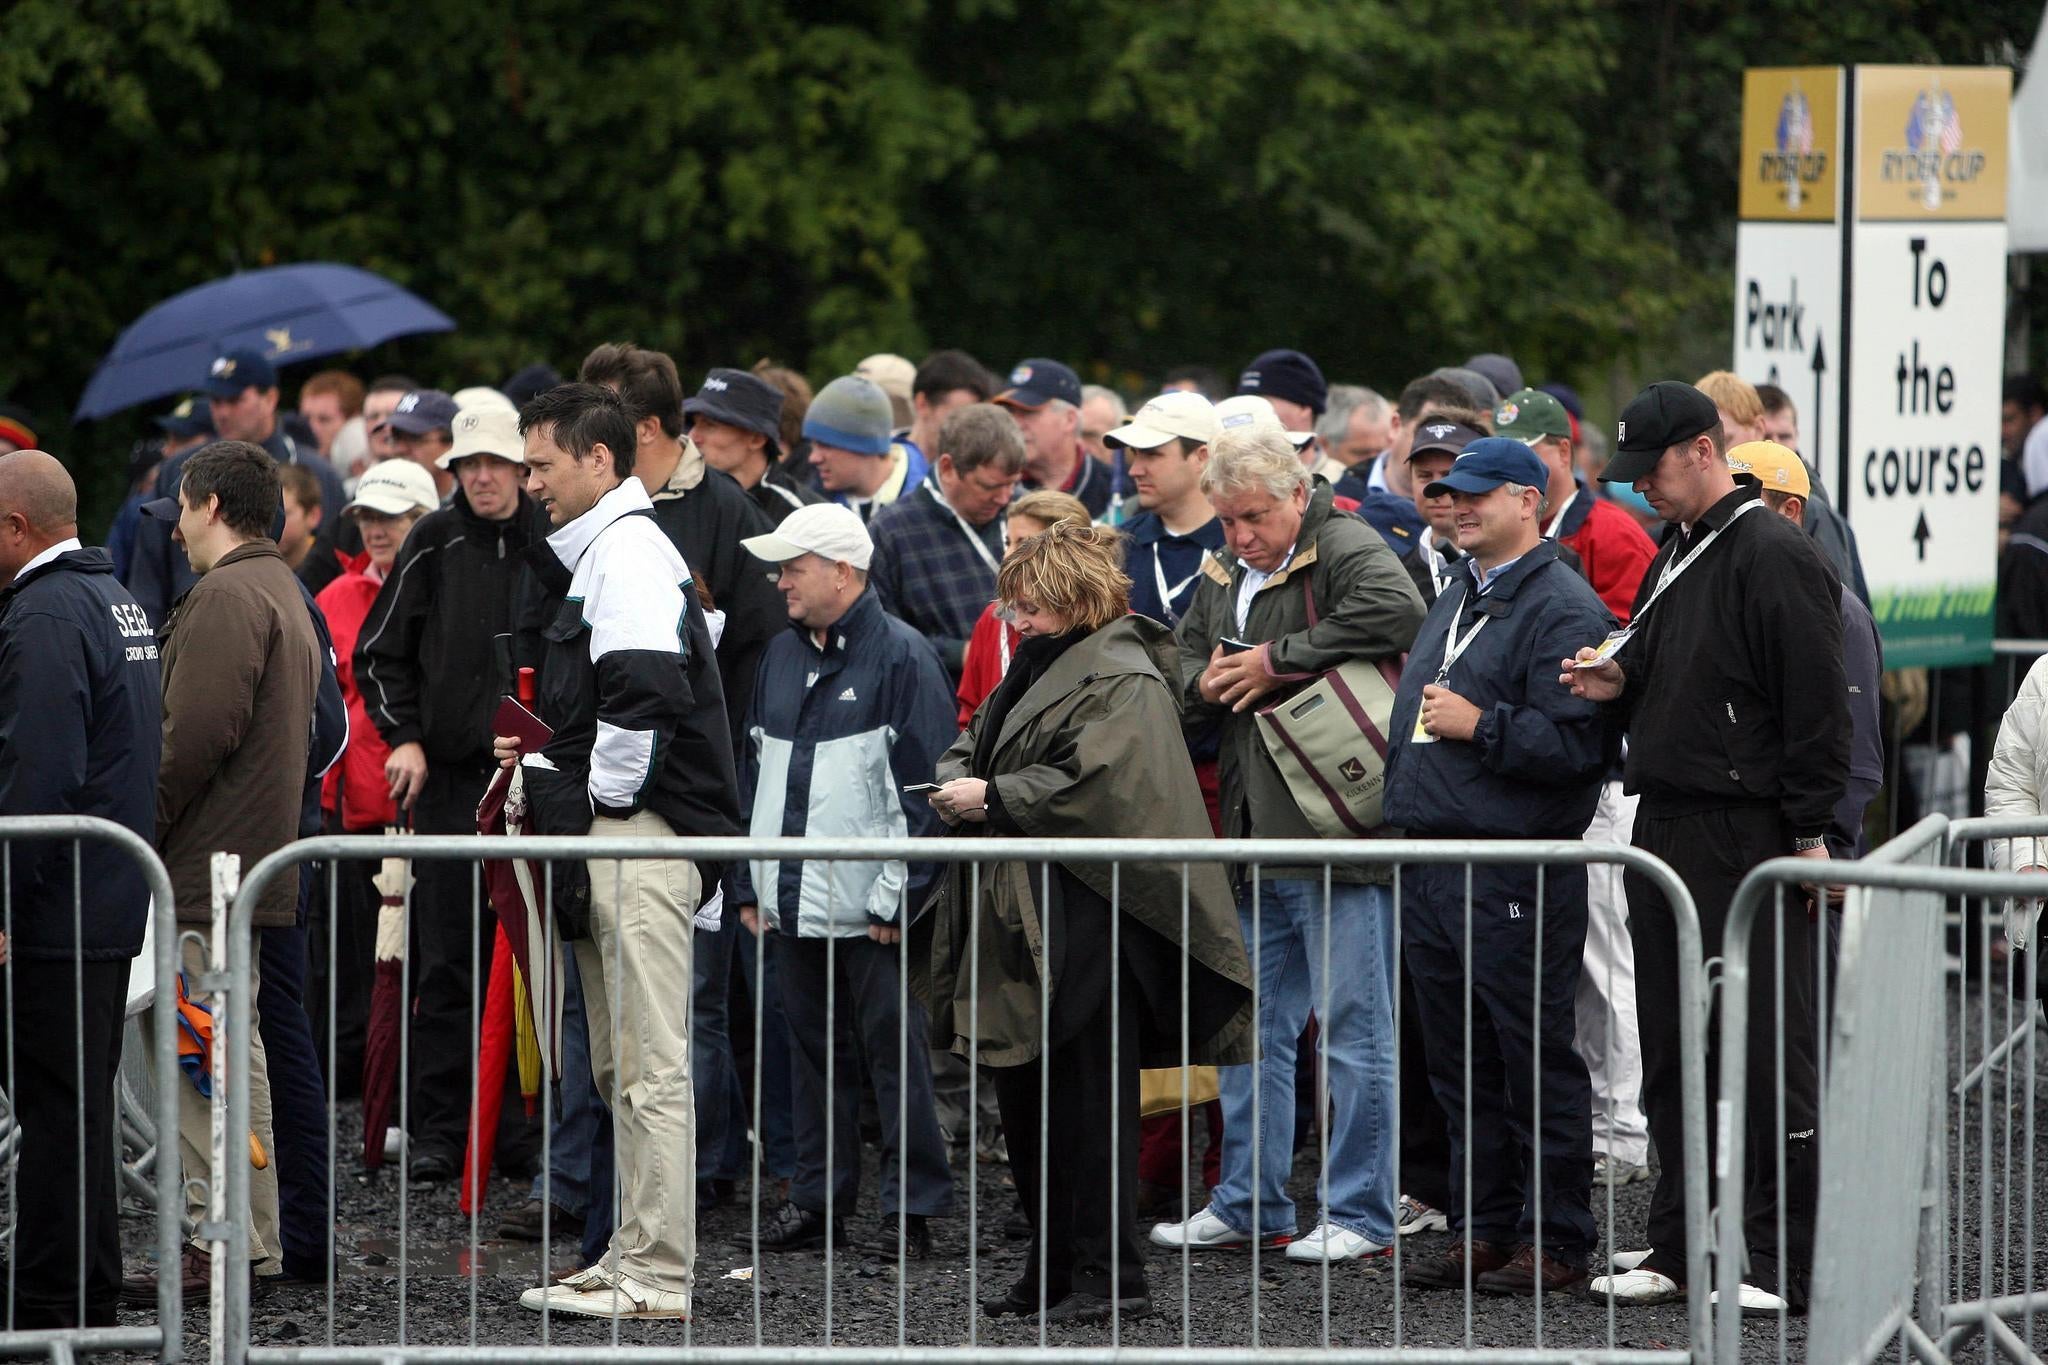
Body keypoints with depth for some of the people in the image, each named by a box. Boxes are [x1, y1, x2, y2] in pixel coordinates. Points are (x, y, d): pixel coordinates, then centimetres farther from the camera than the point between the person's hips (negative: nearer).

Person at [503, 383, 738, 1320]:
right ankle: (635, 1257, 18)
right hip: (605, 842, 11)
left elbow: (644, 699, -23)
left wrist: (601, 800, -14)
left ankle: (658, 1277, -8)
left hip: (638, 836, -11)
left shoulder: (629, 555, -13)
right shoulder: (588, 555, 20)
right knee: (621, 1066, 13)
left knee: (651, 1067, -9)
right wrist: (542, 755, 12)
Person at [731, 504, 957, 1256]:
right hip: (793, 903, 7)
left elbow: (924, 786, -11)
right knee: (813, 1053, 12)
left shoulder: (901, 656, -7)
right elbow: (754, 768, 20)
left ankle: (912, 1208, 1)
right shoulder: (782, 656, 15)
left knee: (895, 1054, -3)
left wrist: (900, 895, -14)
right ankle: (817, 1201, 19)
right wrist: (750, 883, 13)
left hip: (869, 907, -7)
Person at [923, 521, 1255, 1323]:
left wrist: (994, 800, -16)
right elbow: (979, 743, 26)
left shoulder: (1122, 682, -11)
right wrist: (958, 777, 3)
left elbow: (1098, 784, -22)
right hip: (1024, 925, 10)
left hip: (1087, 921, -10)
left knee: (1088, 1101, -7)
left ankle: (1111, 1276, -3)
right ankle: (1052, 1267, 20)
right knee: (1024, 1100, 12)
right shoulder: (1041, 669, 19)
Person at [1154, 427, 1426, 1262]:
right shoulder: (1224, 575, 18)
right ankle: (1248, 1206, 21)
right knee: (1252, 1026, 13)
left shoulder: (1346, 551, -8)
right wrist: (1207, 683, 4)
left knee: (1352, 1028, -5)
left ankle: (1360, 1216, -1)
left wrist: (1277, 661, -19)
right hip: (1254, 836, 9)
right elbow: (1185, 665, 30)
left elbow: (1395, 613, -28)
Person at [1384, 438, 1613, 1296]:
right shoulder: (1455, 598, 19)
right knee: (1460, 1063, 12)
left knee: (1535, 1061, -4)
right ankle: (1480, 1231, 19)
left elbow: (1574, 743, -19)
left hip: (1514, 878, -9)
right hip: (1434, 863, 9)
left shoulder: (1561, 608, -10)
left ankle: (1555, 1240, 1)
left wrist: (1479, 726, -18)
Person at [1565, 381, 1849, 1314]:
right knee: (1673, 1053, 11)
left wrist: (1809, 835, -16)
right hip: (1665, 833, 9)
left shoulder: (1773, 557, -11)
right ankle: (1679, 1247, 17)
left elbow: (1816, 708, -14)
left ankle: (1783, 1259, -3)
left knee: (1765, 1053, -6)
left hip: (1747, 841, -9)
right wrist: (1617, 689, 6)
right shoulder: (1671, 561, 17)